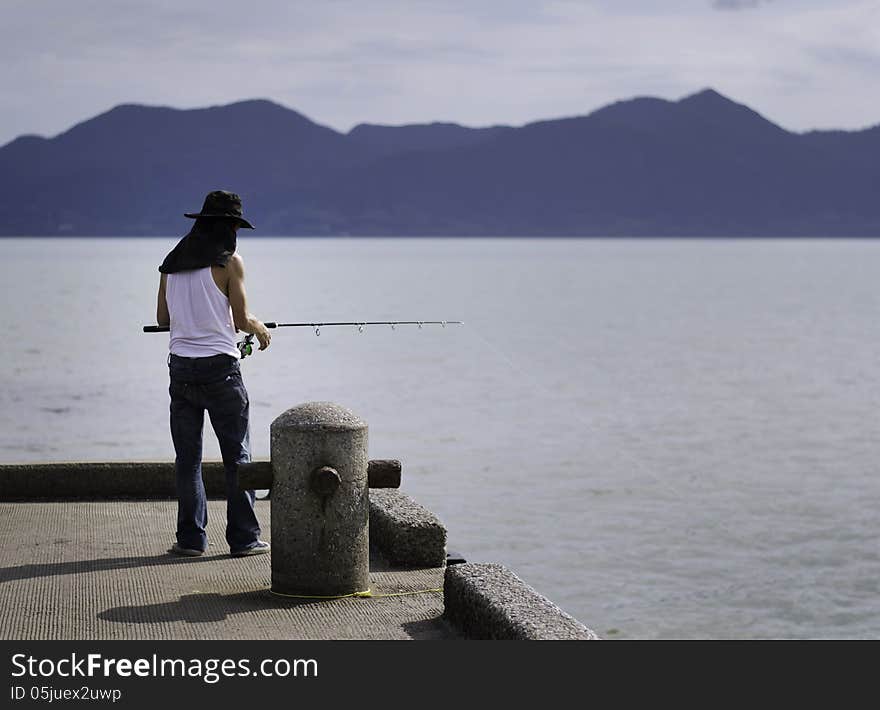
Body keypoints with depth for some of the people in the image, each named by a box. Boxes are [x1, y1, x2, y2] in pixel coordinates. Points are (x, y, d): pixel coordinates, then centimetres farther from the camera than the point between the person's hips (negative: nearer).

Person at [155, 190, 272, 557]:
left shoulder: (173, 262, 8)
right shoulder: (230, 261, -7)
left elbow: (162, 317, 13)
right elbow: (241, 320, -6)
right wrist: (259, 328, 15)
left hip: (181, 365, 5)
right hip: (219, 367, -5)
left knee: (187, 457, 8)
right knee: (237, 456, 3)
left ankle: (191, 538, 8)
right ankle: (244, 538, 3)